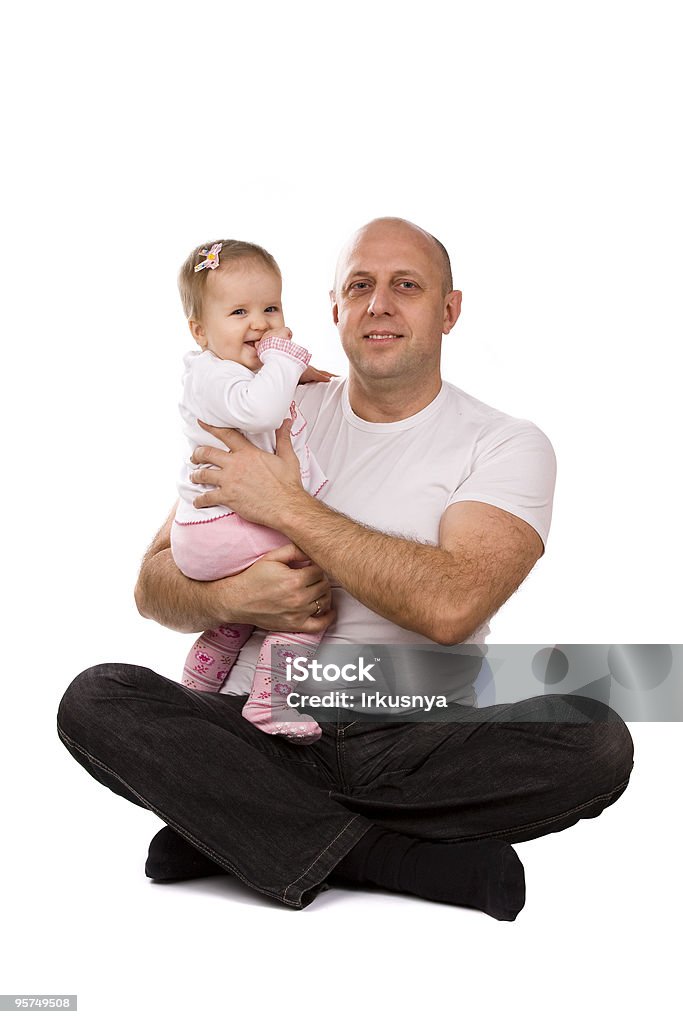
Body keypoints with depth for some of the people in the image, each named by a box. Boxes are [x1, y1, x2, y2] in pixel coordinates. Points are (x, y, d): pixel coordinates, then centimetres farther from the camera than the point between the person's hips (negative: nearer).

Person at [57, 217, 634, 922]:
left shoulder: (507, 445, 2)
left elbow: (450, 606, -17)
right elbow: (154, 584, 10)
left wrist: (288, 506, -12)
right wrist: (235, 598, -14)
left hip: (416, 745, -1)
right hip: (262, 729, 2)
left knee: (594, 739, -29)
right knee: (95, 699, -22)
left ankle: (229, 830, -21)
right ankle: (397, 857, -23)